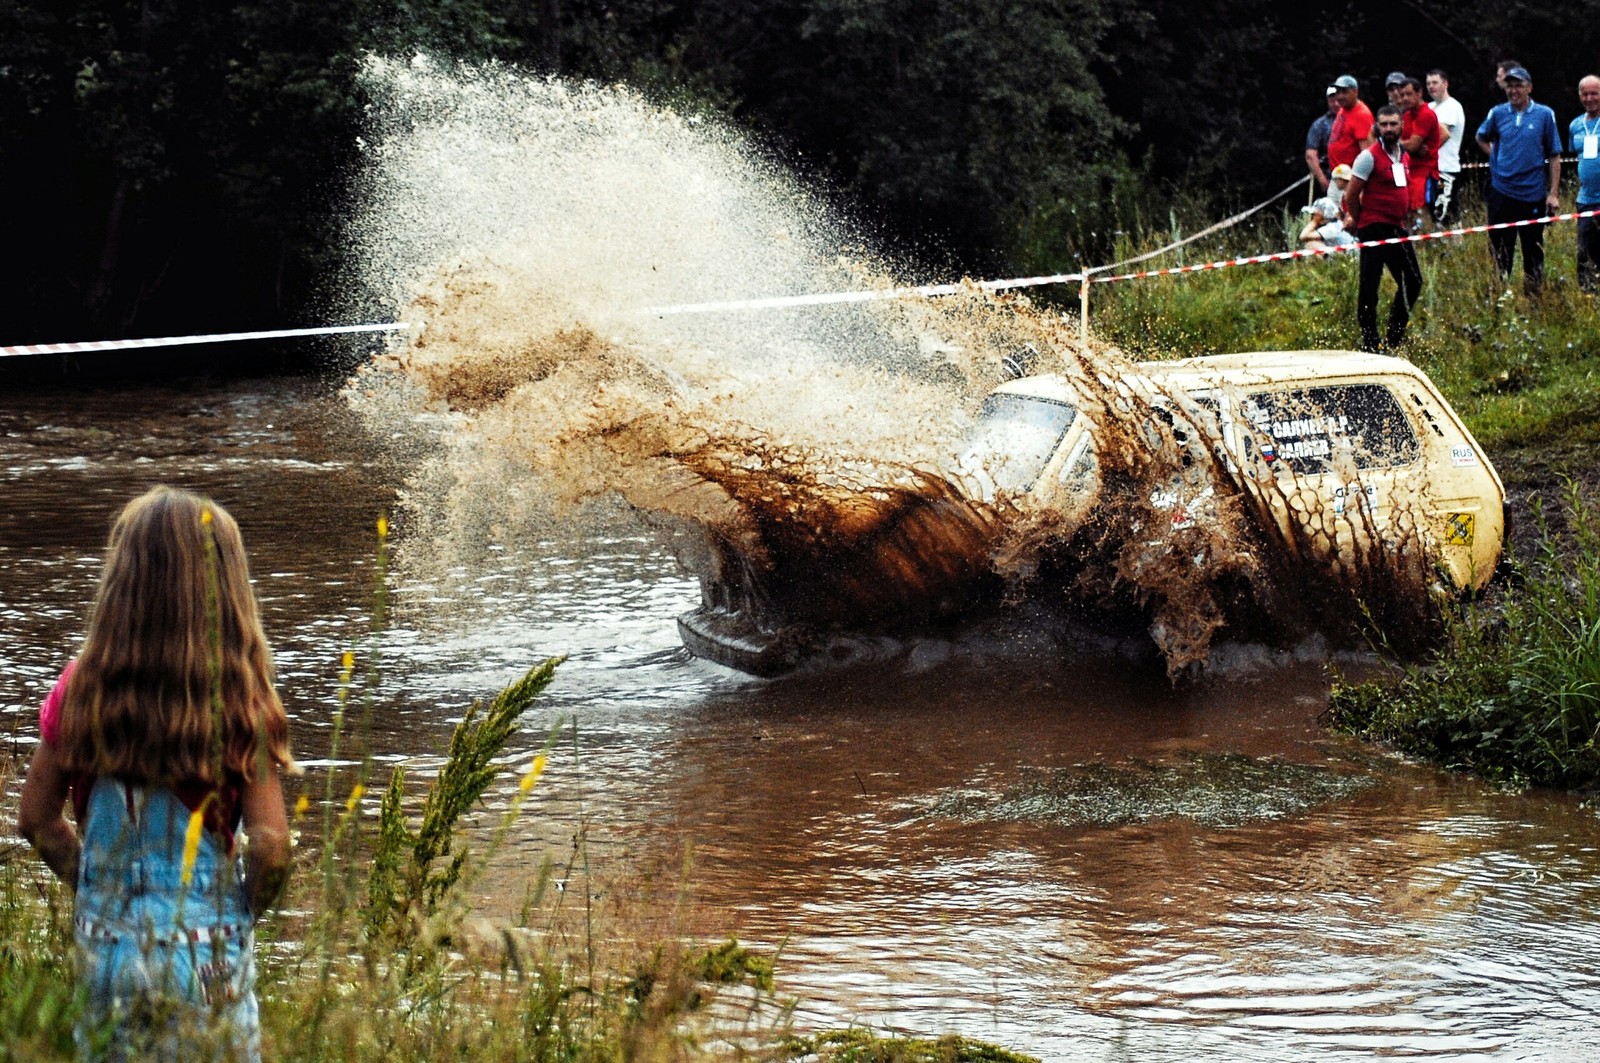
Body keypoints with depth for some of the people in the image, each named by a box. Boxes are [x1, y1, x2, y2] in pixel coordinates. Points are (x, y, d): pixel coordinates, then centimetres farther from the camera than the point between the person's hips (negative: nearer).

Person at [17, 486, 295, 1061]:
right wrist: (242, 911, 6)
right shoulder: (240, 703, -12)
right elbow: (270, 848, -12)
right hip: (206, 950, -3)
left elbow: (36, 819, 3)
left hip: (103, 943, 3)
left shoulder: (81, 688, -4)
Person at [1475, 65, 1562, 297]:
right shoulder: (1498, 113, 3)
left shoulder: (1544, 115, -2)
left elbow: (1554, 156, 1)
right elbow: (1482, 138, 22)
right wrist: (1496, 157, 5)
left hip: (1533, 193, -1)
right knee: (1500, 251, 6)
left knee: (1533, 251, 7)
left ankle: (1534, 294, 16)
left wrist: (1553, 193, -4)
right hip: (1502, 193, 1)